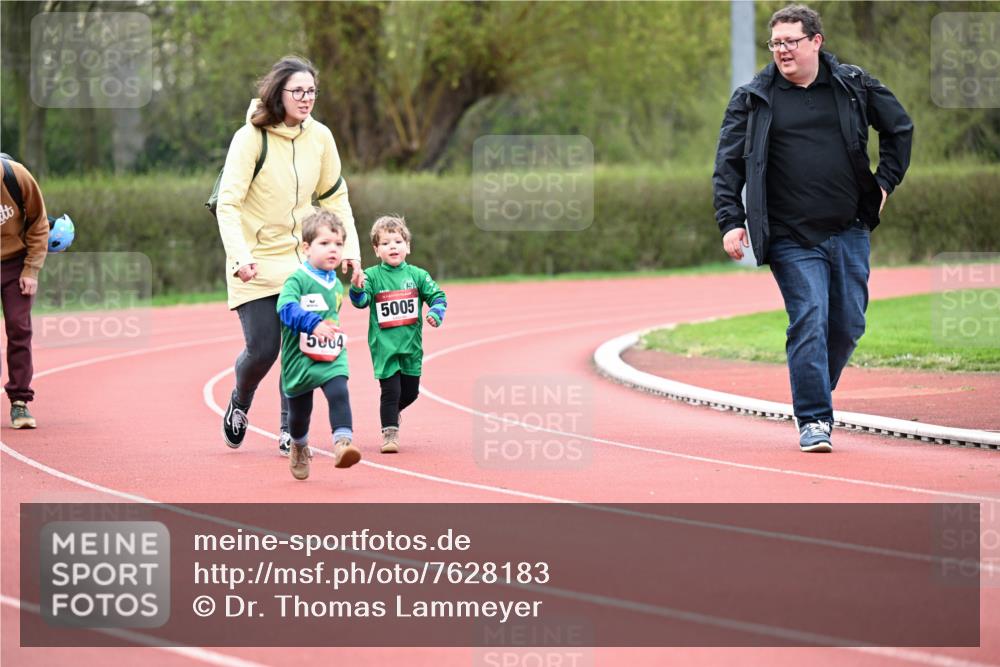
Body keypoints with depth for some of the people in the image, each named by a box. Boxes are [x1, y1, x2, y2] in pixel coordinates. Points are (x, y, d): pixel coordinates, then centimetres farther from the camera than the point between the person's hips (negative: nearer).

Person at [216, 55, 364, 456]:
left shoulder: (319, 137, 0)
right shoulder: (251, 138, -15)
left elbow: (335, 197, 11)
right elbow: (228, 203, -18)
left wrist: (350, 249, 1)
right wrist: (239, 256, -31)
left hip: (302, 258, 4)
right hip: (257, 262, -4)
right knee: (262, 348, -5)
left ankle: (290, 430, 9)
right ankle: (239, 404, 28)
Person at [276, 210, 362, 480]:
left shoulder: (337, 285, 8)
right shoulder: (297, 280, -14)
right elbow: (286, 308, -32)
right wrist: (314, 324, -45)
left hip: (331, 358, 4)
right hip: (300, 358, -4)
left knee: (339, 393, -24)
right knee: (299, 411, 11)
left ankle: (342, 443, -33)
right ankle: (299, 448, 40)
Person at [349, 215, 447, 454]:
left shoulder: (417, 275, 4)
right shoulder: (372, 276, -2)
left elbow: (438, 296, 6)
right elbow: (361, 301, -11)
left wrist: (436, 312, -13)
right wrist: (357, 288, -32)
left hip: (411, 345, 3)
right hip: (384, 345, -3)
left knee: (410, 391, 11)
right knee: (391, 390, -9)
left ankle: (392, 411, 40)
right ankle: (389, 433, 2)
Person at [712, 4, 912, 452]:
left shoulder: (854, 86, 6)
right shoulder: (753, 100, 1)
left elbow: (899, 127, 20)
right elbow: (728, 164, 2)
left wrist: (885, 181, 12)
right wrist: (730, 222, -9)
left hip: (849, 232, 3)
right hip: (792, 239, -3)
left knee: (848, 324, 5)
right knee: (809, 323, -12)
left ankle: (818, 393, 28)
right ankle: (813, 420, -8)